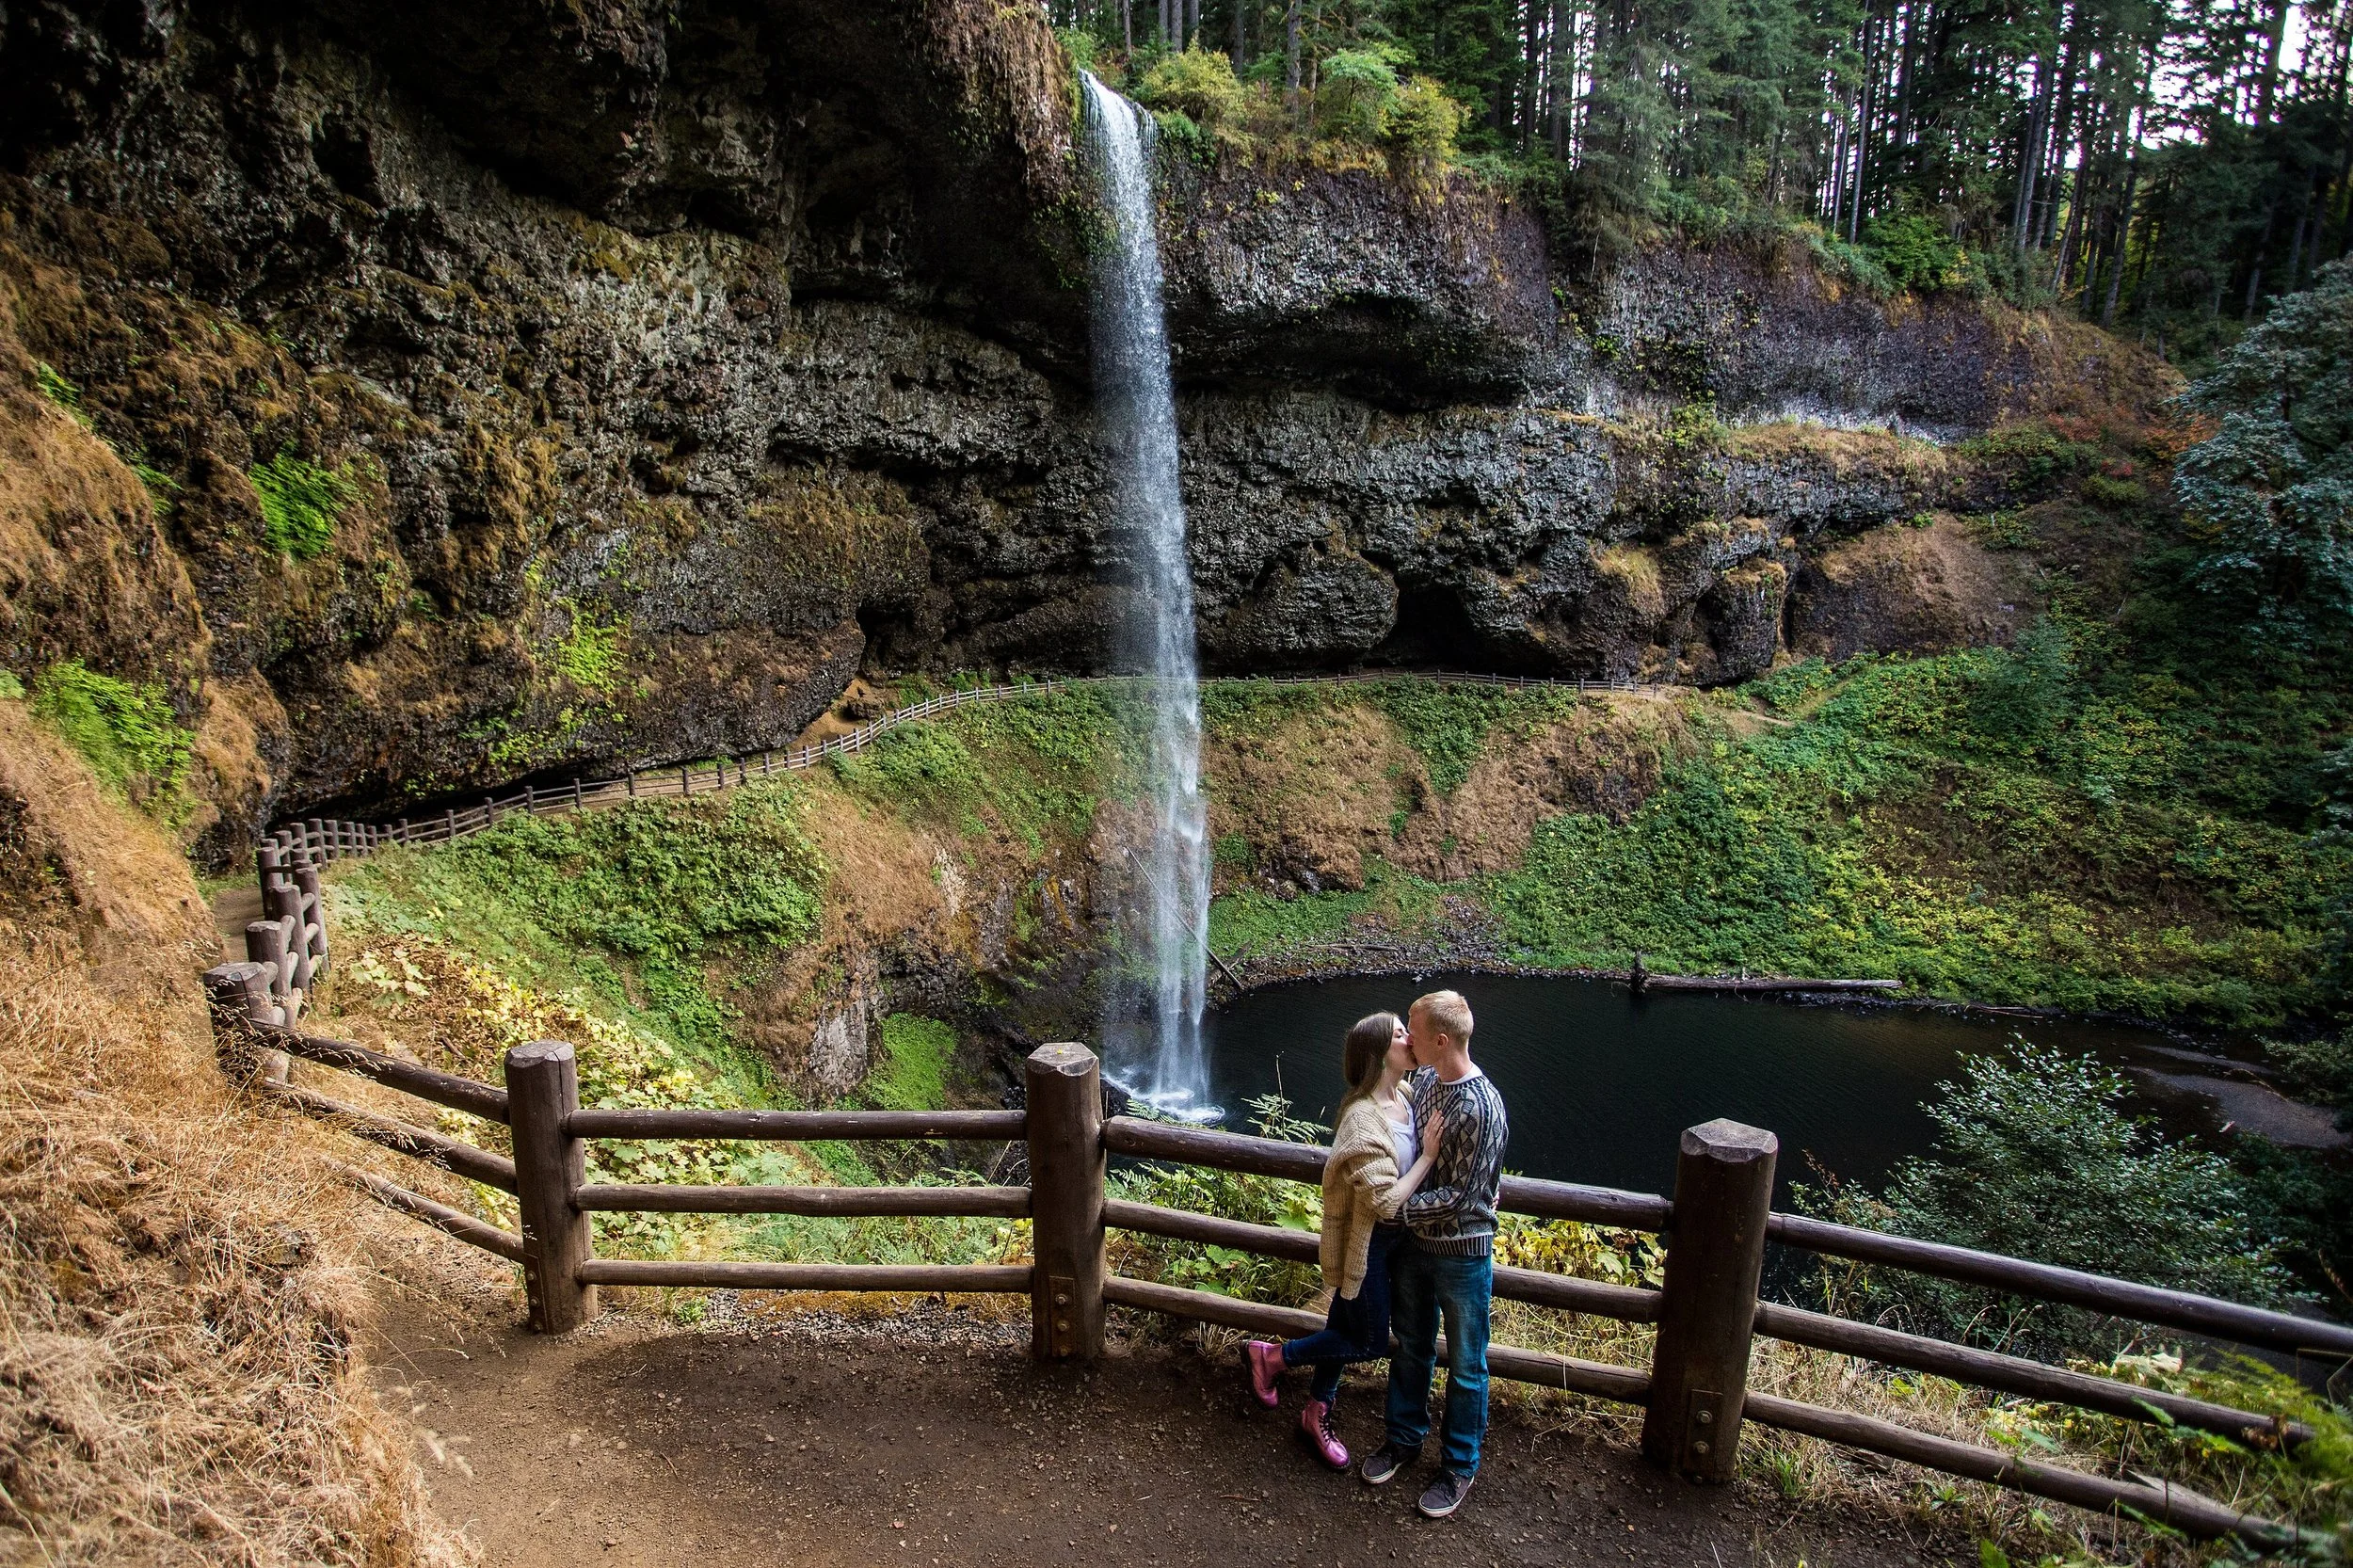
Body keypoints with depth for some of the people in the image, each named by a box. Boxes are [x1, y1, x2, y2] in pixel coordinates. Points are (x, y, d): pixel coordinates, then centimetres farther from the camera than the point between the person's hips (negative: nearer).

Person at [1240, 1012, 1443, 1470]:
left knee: (1345, 1324, 21)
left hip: (1391, 1238, 8)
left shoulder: (1404, 1097, -3)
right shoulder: (1363, 1119, -30)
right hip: (1365, 1242, -8)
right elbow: (1386, 1202, -30)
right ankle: (1269, 1356, 21)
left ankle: (1317, 1414, 40)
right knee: (1370, 1342, 5)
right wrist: (1428, 1155, -25)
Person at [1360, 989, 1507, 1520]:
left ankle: (1459, 1466, 31)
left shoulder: (1481, 1107, -27)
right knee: (1409, 1347, 23)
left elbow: (1461, 1197, -24)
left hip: (1461, 1252, -7)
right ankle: (1405, 1438, 42)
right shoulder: (1421, 1079, -4)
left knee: (1465, 1366, 13)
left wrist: (1396, 1207, -22)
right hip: (1412, 1242, 7)